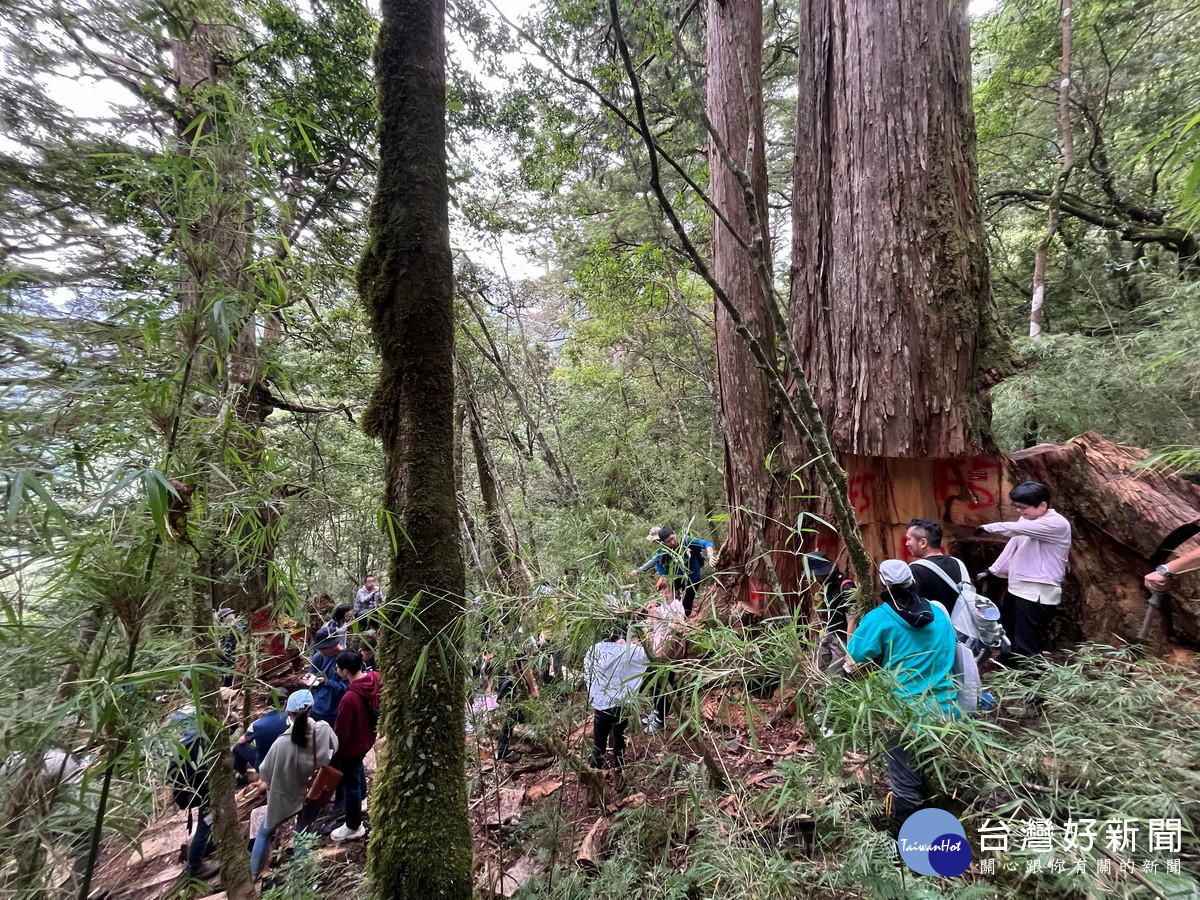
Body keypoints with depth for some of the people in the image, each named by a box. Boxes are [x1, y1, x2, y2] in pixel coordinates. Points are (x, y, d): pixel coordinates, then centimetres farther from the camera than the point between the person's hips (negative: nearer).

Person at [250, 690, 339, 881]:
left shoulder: (282, 744, -34)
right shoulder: (324, 731, -24)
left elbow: (265, 773, -16)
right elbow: (334, 750, -1)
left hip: (286, 798, -2)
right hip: (315, 794, 2)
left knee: (264, 833, 27)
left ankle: (252, 875, 44)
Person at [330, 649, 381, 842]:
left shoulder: (350, 699, -40)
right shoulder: (374, 679, -19)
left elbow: (341, 732, -26)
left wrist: (332, 754, -9)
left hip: (352, 746, -8)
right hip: (367, 738, 8)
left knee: (350, 784, 15)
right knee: (358, 768, 34)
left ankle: (354, 827, 36)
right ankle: (361, 799, 59)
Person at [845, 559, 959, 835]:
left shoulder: (879, 619, -15)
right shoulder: (939, 613, 3)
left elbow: (851, 664, -17)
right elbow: (951, 654, 18)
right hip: (946, 712, 6)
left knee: (907, 786, 10)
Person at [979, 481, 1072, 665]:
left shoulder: (1057, 524, -17)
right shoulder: (1026, 520, 8)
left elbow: (1017, 529, -28)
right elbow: (1013, 547, 14)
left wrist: (990, 528, -14)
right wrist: (993, 571, 9)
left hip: (1037, 595, -9)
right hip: (1015, 589, 9)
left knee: (1025, 647, -8)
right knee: (1006, 639, 20)